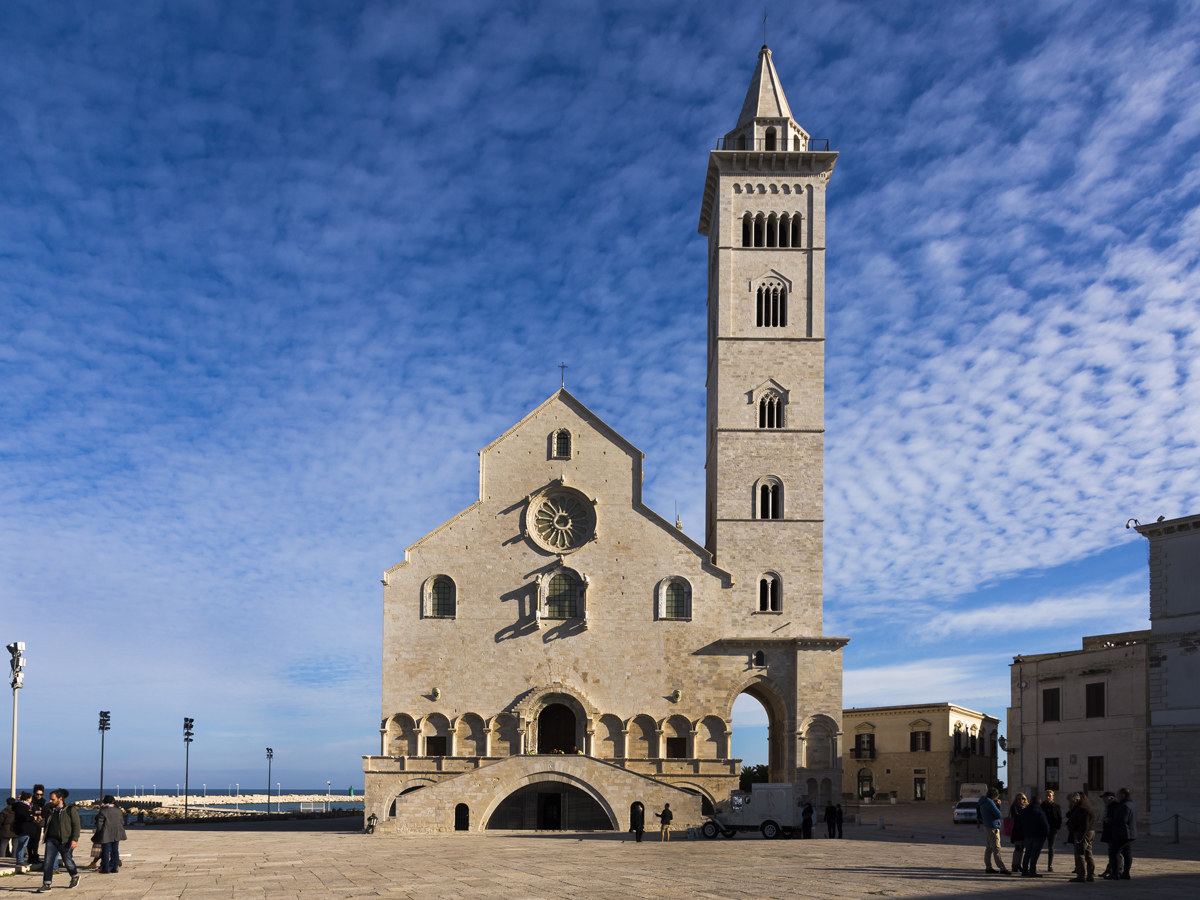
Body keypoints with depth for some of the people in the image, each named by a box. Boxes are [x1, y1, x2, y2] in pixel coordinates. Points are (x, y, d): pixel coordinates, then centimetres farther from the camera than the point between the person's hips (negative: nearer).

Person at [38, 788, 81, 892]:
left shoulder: (70, 810, -7)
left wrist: (74, 840, -16)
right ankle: (46, 884, -1)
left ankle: (75, 876, 33)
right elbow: (46, 823, 23)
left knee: (67, 861, 7)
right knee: (48, 862, -6)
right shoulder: (50, 810, 11)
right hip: (51, 839, 5)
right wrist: (41, 821, -1)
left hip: (65, 841, -5)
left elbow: (76, 825, -8)